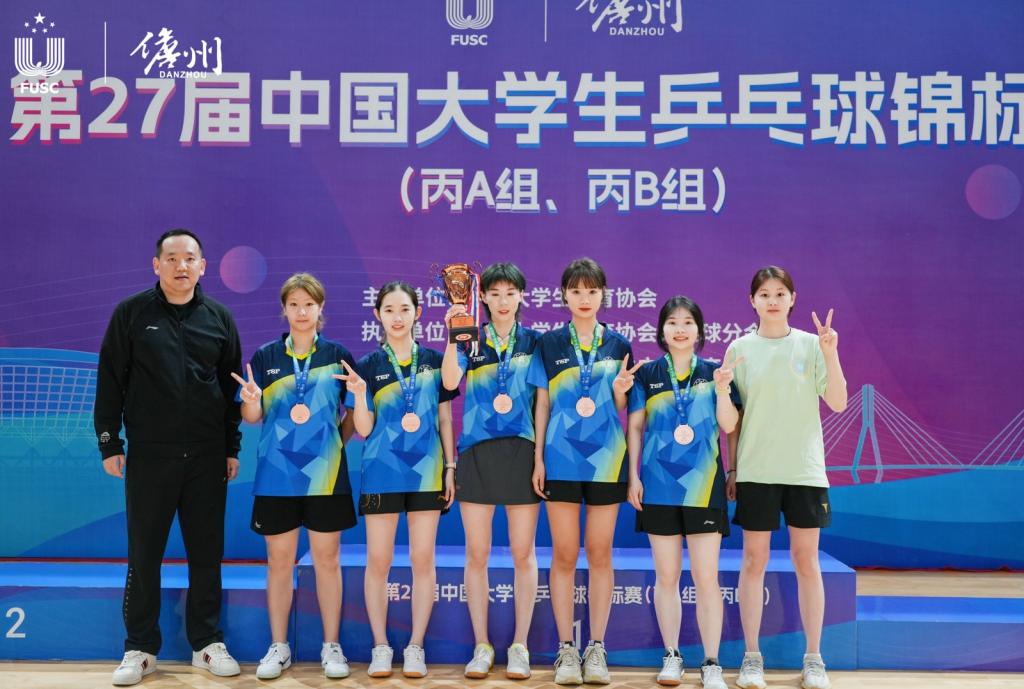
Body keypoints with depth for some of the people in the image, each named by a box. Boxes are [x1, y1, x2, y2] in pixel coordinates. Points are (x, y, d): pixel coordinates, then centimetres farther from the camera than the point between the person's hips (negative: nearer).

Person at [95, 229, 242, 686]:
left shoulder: (219, 317, 6)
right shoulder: (131, 313, 1)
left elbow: (232, 386, 10)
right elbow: (110, 382, 2)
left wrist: (232, 447, 8)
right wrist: (109, 443, -1)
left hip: (206, 457, 2)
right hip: (148, 455, -1)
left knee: (207, 553, 7)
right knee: (144, 554, 5)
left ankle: (206, 643, 20)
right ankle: (140, 648, 17)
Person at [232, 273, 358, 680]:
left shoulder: (338, 356, 2)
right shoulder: (265, 357, 4)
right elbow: (251, 416, 3)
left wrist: (341, 438, -5)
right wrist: (251, 400, -17)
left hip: (325, 474, -1)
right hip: (277, 474, 1)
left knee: (326, 559, 6)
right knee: (279, 560, 7)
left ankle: (331, 646, 16)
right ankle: (278, 647, 18)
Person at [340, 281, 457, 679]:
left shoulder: (434, 362, 4)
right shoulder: (367, 366, 1)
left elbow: (444, 419, 8)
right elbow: (363, 429, -2)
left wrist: (451, 467, 3)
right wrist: (359, 393, -18)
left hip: (427, 473, 1)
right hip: (381, 473, -1)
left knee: (423, 560, 4)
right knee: (378, 561, 3)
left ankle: (416, 647, 13)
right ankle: (380, 647, 14)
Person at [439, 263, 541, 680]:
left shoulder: (534, 342, 7)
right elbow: (449, 382, -10)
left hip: (522, 452, 0)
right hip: (476, 452, 1)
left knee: (523, 552, 3)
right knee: (477, 553, 3)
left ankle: (520, 646, 13)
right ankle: (482, 646, 14)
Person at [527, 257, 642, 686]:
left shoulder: (618, 346, 6)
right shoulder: (548, 344, 4)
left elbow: (622, 407, 9)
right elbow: (542, 403, 5)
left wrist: (620, 390, -14)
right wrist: (538, 457, -1)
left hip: (606, 459, 1)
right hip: (562, 458, -1)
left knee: (599, 553, 5)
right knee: (564, 554, 2)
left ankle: (597, 648, 13)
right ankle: (566, 649, 10)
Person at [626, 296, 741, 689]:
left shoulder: (713, 372, 4)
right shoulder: (647, 374, 5)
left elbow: (728, 425, -1)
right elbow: (634, 427, 7)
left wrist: (722, 389, -16)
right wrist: (633, 476, 0)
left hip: (703, 486, -1)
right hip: (659, 486, 1)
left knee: (706, 577, -1)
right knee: (666, 575, 8)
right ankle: (672, 656, 20)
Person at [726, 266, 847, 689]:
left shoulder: (810, 344, 3)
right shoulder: (740, 349, 4)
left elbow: (839, 403, -3)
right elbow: (732, 416, 6)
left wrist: (831, 353, -14)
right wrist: (731, 469, 3)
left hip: (804, 469, 0)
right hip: (756, 470, 0)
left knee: (806, 562, 5)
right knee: (754, 561, 3)